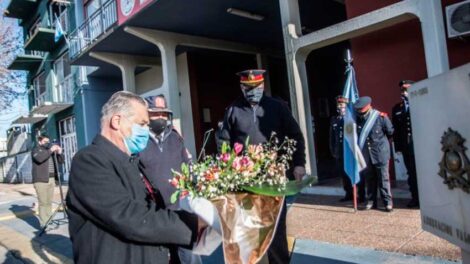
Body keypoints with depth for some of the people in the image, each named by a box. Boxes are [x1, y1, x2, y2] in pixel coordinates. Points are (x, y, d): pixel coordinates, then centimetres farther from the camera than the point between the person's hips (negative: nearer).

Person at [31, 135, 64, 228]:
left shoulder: (50, 150, 19)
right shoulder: (36, 150, 3)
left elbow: (61, 161, 18)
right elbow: (39, 158, -20)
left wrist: (59, 153, 1)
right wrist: (50, 150, -19)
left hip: (51, 179, 6)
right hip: (41, 180, -6)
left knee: (49, 202, 7)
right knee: (43, 202, -8)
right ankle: (44, 224, -8)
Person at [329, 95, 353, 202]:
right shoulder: (334, 120, 11)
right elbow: (332, 136, 11)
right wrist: (332, 150, 8)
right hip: (339, 152, 4)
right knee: (343, 173, 8)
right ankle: (348, 194, 20)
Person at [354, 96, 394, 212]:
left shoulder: (381, 117, -13)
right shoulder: (358, 119, -3)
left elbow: (390, 132, 0)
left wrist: (380, 140, 11)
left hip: (380, 153, -3)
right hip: (366, 154, 4)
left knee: (383, 178, 3)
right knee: (368, 178, 11)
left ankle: (388, 202, 13)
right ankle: (370, 200, 23)